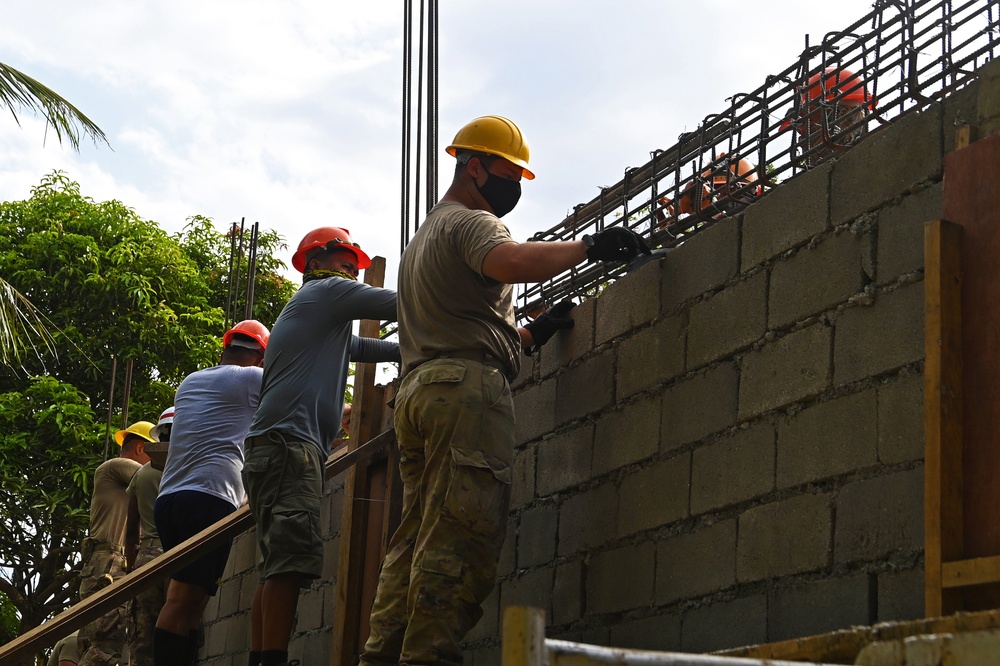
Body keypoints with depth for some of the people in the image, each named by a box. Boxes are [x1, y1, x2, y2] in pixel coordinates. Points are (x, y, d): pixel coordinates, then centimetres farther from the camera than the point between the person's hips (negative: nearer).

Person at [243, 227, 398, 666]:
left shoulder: (308, 309, 33)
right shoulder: (327, 291, 5)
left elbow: (360, 348, 35)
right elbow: (401, 306, 2)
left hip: (272, 448, 10)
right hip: (291, 441, -10)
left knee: (277, 568, 3)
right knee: (291, 561, -20)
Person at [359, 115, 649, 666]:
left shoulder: (423, 238, 33)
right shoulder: (471, 223, 1)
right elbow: (512, 262, -23)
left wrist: (532, 332, 26)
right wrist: (589, 246, -13)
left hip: (417, 388, 10)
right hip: (467, 388, -10)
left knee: (417, 537, 4)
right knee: (460, 539, -15)